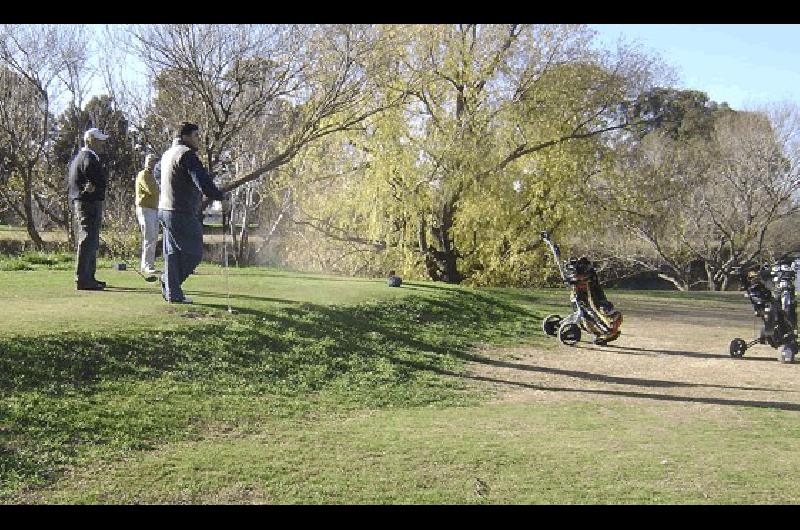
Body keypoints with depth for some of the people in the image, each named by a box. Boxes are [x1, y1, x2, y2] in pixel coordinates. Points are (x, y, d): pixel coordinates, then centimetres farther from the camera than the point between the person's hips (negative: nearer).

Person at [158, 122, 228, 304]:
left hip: (165, 209, 10)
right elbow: (203, 181, -24)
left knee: (173, 253, 11)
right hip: (182, 213, -10)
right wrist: (221, 197, -13)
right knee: (193, 253, 0)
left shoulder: (168, 154, 18)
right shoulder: (186, 154, -14)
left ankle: (173, 293, 13)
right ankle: (168, 282, 6)